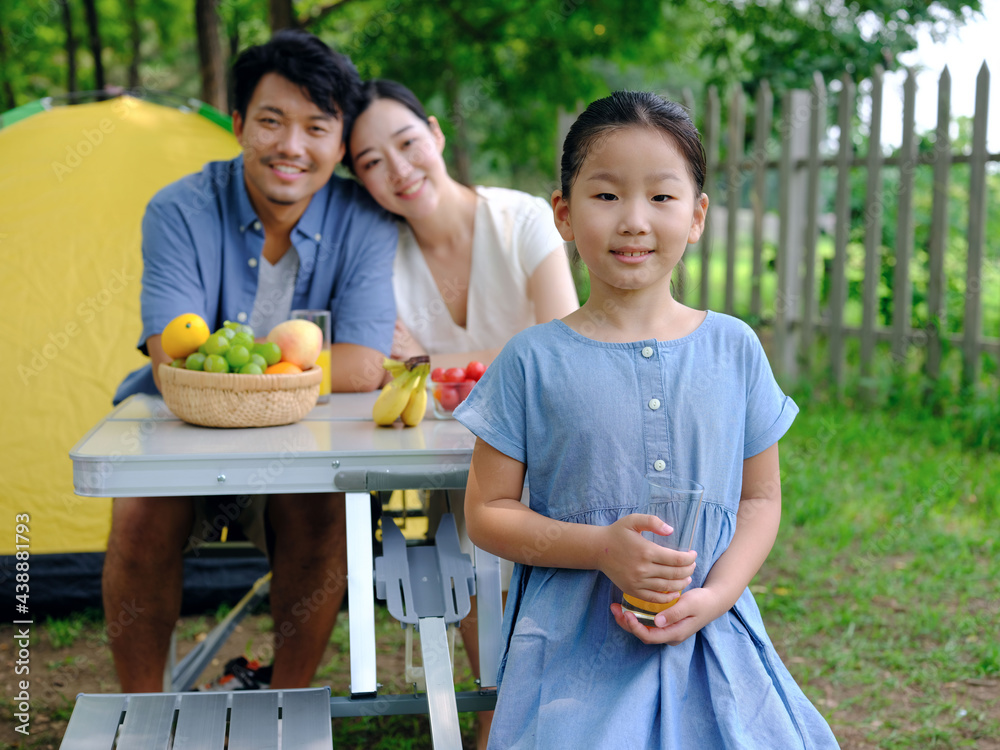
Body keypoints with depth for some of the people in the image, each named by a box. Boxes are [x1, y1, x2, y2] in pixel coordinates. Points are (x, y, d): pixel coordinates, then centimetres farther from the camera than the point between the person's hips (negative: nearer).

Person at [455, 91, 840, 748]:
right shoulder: (534, 360, -4)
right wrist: (602, 548, -16)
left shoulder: (735, 349, 3)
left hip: (711, 642, 2)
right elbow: (486, 513, -1)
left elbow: (761, 499, 8)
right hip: (576, 650, -2)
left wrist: (713, 596, -9)